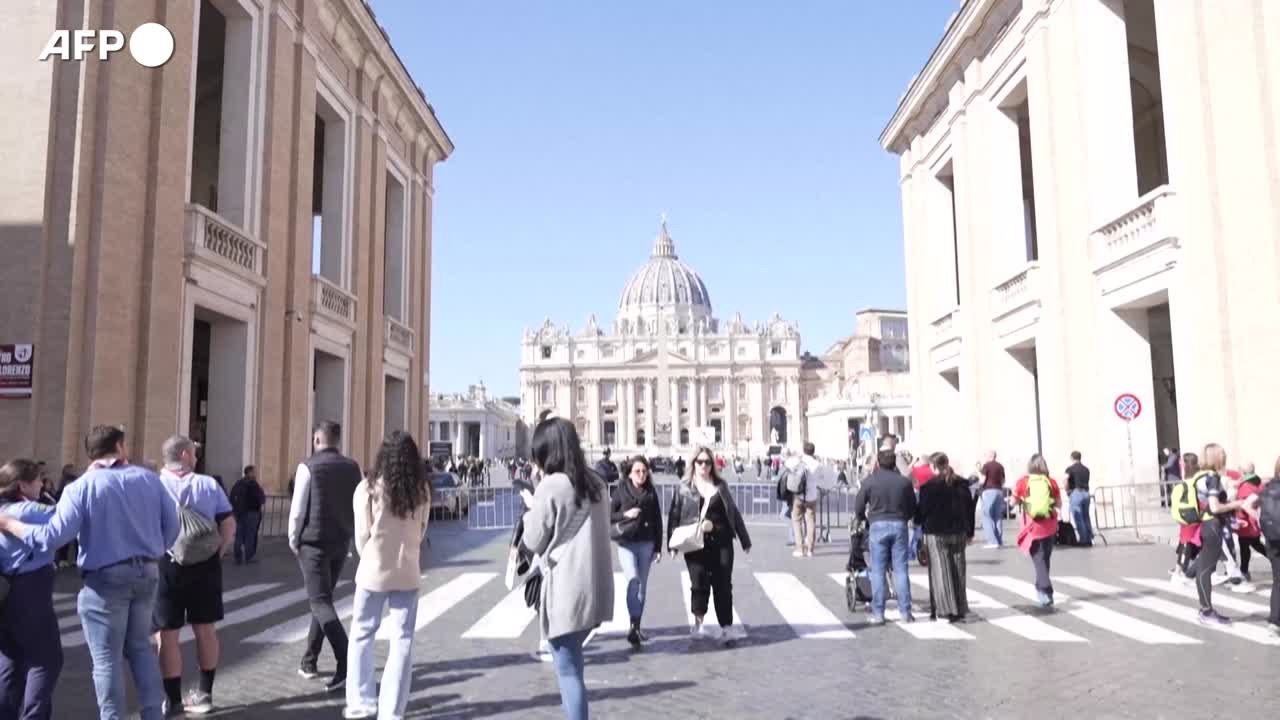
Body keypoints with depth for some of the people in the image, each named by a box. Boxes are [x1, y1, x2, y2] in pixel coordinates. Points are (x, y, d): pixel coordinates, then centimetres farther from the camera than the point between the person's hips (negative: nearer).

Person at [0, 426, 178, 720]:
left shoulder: (82, 487, -10)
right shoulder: (149, 479, 1)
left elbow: (52, 537, -16)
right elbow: (172, 525, 2)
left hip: (106, 578, -5)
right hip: (146, 572, 5)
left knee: (107, 658, 6)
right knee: (140, 646, 19)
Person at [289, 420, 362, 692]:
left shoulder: (308, 467, -10)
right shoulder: (352, 467, 4)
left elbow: (297, 507, -8)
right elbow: (360, 506, 6)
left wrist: (293, 539, 5)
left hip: (313, 541, -5)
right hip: (342, 541, 5)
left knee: (320, 602, -6)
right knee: (323, 598, 18)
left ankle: (347, 663, -19)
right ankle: (309, 661, 27)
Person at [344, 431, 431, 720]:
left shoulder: (368, 488, -11)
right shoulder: (422, 490, -3)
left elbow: (362, 536, -5)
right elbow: (422, 531, 5)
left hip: (374, 572, -1)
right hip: (407, 574, 2)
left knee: (362, 636, 16)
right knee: (402, 641, 7)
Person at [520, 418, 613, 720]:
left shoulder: (550, 486, -12)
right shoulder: (596, 484, 7)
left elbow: (534, 541, -5)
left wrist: (531, 511, 12)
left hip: (566, 591, -7)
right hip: (595, 589, 7)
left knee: (568, 670, 1)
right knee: (572, 665, 20)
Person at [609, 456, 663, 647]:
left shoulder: (651, 493, 7)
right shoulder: (621, 490, 0)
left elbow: (657, 522, 9)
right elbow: (608, 515, 3)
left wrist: (658, 548, 6)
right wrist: (625, 515, -14)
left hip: (646, 544, 3)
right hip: (626, 543, -3)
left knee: (642, 585, 8)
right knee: (633, 580, -18)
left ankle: (637, 626, 19)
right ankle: (633, 626, -19)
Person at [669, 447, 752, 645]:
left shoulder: (720, 486, 10)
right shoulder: (683, 487, 4)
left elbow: (733, 512, 13)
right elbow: (674, 516, 2)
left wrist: (745, 540, 13)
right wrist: (672, 544, -4)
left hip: (721, 542, 2)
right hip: (695, 544, -2)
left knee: (723, 585, 3)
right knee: (699, 583, -2)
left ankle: (727, 628, 9)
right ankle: (698, 624, 14)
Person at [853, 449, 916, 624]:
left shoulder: (870, 481, -3)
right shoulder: (904, 482, 4)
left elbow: (858, 508, -2)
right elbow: (913, 508, 7)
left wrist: (864, 519, 17)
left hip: (877, 526, -2)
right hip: (899, 526, 2)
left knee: (878, 570, 3)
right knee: (901, 569, 7)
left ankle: (878, 613, 4)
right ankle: (906, 612, 10)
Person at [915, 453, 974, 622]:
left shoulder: (928, 487, -11)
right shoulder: (962, 484, 6)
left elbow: (922, 510, -6)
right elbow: (969, 509, 11)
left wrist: (918, 522, 15)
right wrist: (969, 532, 19)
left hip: (936, 533, -5)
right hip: (958, 533, 5)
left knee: (940, 571, -2)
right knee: (958, 571, 10)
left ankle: (945, 610, -7)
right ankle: (960, 609, 15)